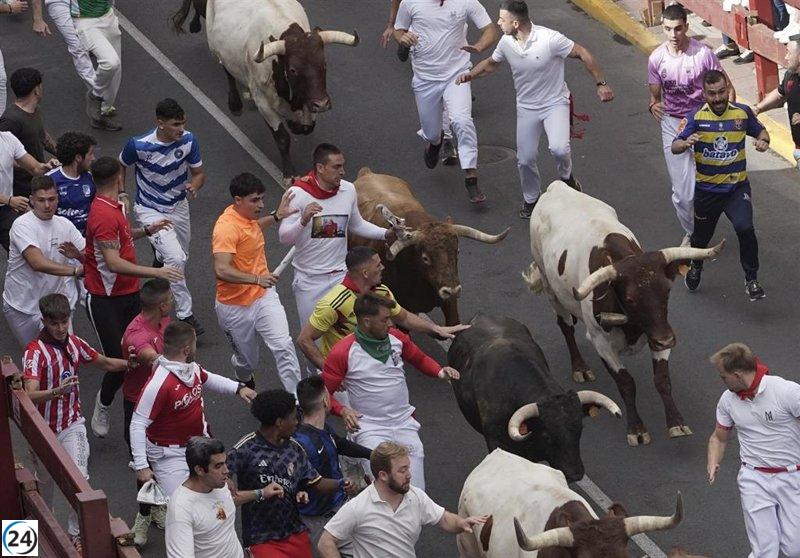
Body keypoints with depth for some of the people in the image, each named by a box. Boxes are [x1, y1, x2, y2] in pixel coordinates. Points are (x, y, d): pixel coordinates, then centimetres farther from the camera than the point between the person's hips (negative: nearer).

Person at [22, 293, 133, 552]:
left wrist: (130, 363, -5)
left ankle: (77, 531, 3)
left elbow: (104, 363, 14)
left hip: (72, 424, 3)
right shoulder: (35, 351, -22)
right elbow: (30, 395, -34)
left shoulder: (74, 343, -4)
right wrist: (57, 391, -52)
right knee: (45, 478, 18)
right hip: (44, 428, -3)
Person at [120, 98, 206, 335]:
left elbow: (199, 173, -3)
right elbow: (120, 166, -3)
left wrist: (194, 186, -25)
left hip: (179, 206, 5)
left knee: (179, 259, 21)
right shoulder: (138, 145, -26)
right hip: (151, 211, -5)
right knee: (176, 259, -23)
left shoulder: (188, 140, -16)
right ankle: (184, 314, -10)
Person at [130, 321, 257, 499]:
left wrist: (238, 388, 13)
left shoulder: (192, 368, -2)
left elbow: (208, 379, 24)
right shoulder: (158, 384, -27)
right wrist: (141, 466, -28)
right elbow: (138, 425, -25)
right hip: (170, 454, -8)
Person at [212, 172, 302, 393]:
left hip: (263, 295, 6)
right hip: (235, 306, -6)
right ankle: (244, 381, 51)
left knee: (283, 345, -15)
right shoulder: (226, 227, -27)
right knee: (247, 360, 14)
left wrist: (276, 216, 17)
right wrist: (256, 279, -48)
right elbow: (221, 271, -39)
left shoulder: (246, 215, 0)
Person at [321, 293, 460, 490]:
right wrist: (342, 411, -21)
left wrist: (440, 372, 5)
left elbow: (420, 359, 24)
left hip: (405, 422, 4)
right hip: (370, 428, -4)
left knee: (417, 493, -7)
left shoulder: (396, 338, 6)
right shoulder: (343, 352, -9)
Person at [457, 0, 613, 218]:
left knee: (559, 149, -25)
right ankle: (531, 199, 30)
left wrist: (601, 84, -12)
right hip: (526, 107, 4)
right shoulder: (506, 43, -9)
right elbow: (491, 63, 12)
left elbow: (583, 54, -15)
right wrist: (471, 74, -7)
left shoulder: (549, 39, -26)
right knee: (525, 159, 4)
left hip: (555, 103, -4)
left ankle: (566, 176, 9)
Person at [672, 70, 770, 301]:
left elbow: (760, 130, 14)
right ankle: (696, 267, 51)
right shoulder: (697, 117, -9)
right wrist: (685, 143, -37)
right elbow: (674, 147, -14)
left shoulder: (742, 113, -5)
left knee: (745, 229, -24)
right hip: (706, 191, 1)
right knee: (702, 236, 17)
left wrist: (763, 140, -10)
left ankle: (751, 279, -7)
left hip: (737, 188, -1)